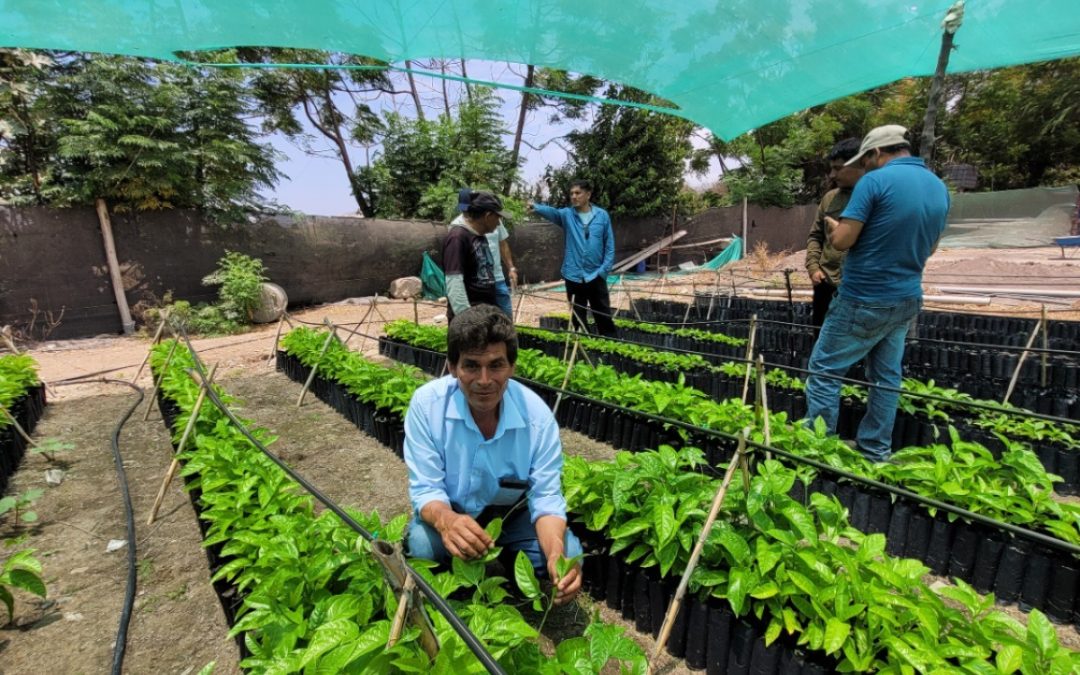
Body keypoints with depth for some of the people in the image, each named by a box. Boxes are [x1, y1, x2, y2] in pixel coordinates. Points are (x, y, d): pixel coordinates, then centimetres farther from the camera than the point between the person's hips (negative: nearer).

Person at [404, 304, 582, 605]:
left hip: (512, 514, 1)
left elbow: (546, 496, -20)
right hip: (451, 514, 0)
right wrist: (446, 520, -47)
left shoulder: (537, 414, -23)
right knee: (422, 545, -31)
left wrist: (557, 553, -41)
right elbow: (426, 489, -22)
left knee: (569, 554, -21)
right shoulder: (426, 403, -25)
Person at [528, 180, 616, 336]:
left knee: (604, 316, 8)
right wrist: (536, 208, -44)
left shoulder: (602, 215, 0)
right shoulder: (567, 214, 0)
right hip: (573, 276, 1)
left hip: (596, 275, 0)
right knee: (578, 318, 11)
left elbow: (609, 246, 1)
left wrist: (604, 270, -7)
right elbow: (552, 212, -23)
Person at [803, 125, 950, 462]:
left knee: (824, 371, 1)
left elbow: (841, 241, -15)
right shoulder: (939, 187, 11)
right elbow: (930, 247, 19)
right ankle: (876, 451, 23)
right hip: (907, 300, 8)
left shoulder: (875, 182, -14)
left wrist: (834, 225, 6)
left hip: (864, 302, -8)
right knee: (887, 377, 14)